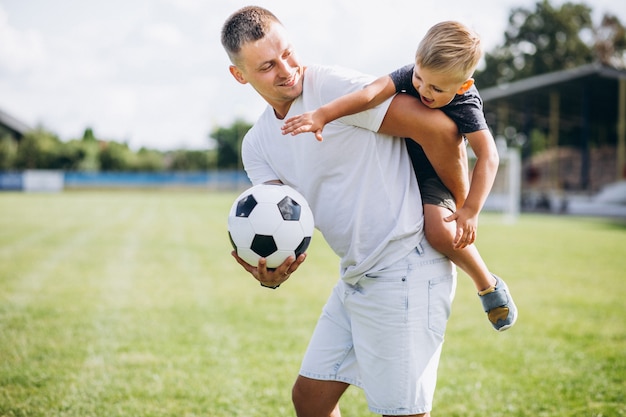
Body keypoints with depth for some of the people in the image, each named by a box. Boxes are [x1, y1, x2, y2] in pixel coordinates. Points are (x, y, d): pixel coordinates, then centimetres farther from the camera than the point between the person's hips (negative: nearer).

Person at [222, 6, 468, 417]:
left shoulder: (335, 86, -16)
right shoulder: (257, 145, 9)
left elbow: (439, 128, -21)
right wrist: (270, 272, -25)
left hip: (404, 271, -8)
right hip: (354, 277, 8)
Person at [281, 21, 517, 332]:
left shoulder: (466, 106, -28)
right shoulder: (412, 75, -21)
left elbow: (487, 156, -32)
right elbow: (372, 93, -36)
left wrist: (471, 210, -40)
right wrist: (322, 115, -49)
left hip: (435, 175, -6)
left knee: (441, 231, -29)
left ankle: (488, 286, -4)